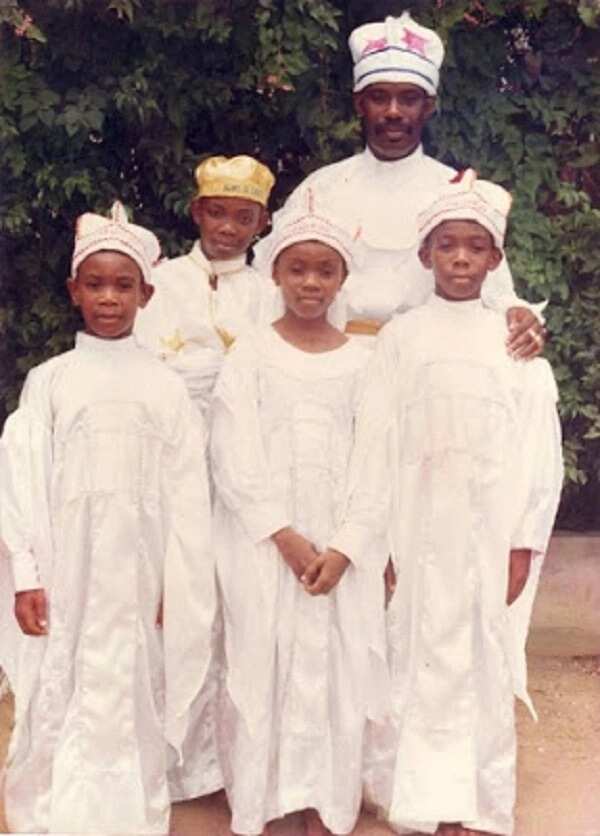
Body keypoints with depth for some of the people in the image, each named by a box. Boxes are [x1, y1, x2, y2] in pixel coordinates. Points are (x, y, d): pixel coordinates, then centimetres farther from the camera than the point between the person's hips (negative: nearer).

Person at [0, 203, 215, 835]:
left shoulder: (164, 386, 3)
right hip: (66, 570, 0)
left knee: (131, 706, 7)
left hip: (137, 573, 1)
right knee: (57, 704, 3)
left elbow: (186, 492, 3)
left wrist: (178, 586, 0)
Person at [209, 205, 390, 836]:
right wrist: (288, 539, -13)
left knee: (335, 667, 3)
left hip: (341, 545, 2)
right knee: (261, 664, 1)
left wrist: (344, 550, -9)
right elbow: (236, 458, -6)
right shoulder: (250, 354, 1)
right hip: (263, 542, -1)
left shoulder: (360, 361, 6)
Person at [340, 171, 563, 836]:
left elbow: (539, 447, 2)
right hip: (419, 525, -1)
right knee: (421, 657, 3)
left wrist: (525, 542, -3)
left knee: (484, 659, 6)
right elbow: (374, 439, -1)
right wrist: (370, 536, -5)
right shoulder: (401, 337, 1)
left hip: (492, 528, 1)